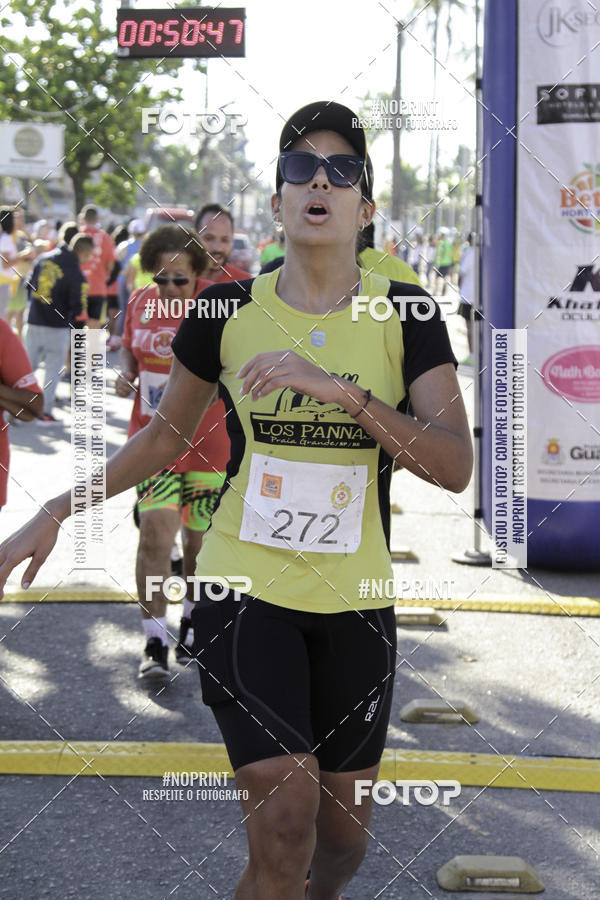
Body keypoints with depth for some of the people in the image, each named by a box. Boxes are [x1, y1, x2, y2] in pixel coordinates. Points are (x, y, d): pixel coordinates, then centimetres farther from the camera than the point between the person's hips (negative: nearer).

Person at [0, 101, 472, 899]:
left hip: (355, 603, 2)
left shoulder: (405, 315, -3)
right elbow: (167, 433, 13)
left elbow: (455, 466, -14)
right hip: (245, 590, -1)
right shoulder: (227, 311, -2)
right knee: (285, 827, -16)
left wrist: (340, 389, -25)